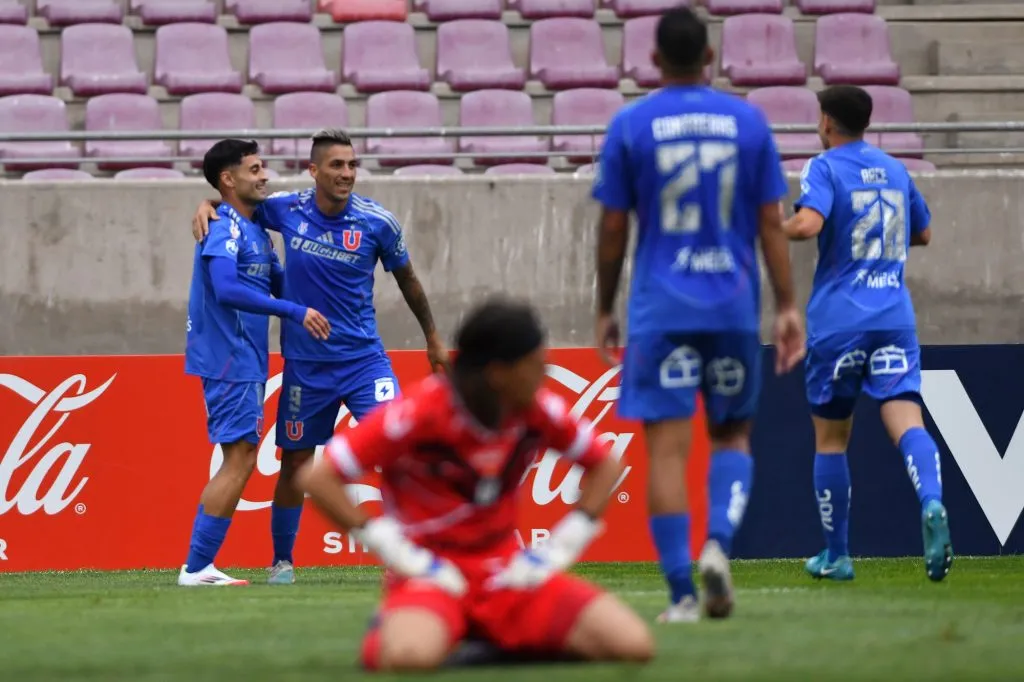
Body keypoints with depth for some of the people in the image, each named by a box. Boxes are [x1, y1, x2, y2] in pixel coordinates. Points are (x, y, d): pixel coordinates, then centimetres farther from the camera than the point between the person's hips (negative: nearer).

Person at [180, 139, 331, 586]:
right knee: (240, 458, -11)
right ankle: (196, 567, -10)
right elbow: (226, 289, -28)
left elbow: (279, 283, 24)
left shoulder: (255, 230, 16)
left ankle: (200, 566, 11)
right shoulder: (224, 228, -14)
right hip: (229, 360, -10)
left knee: (241, 459, 10)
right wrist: (295, 312, -27)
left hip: (245, 360, 10)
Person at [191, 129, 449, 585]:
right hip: (305, 363, 2)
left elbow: (406, 279, 7)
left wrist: (433, 338, 16)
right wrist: (206, 206, -9)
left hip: (364, 358, -1)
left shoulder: (377, 222, -9)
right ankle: (282, 561, 28)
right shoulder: (286, 210, -6)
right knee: (295, 461, 11)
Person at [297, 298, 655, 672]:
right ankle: (394, 626, -2)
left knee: (633, 644, -16)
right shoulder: (421, 413, -17)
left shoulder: (538, 410, -2)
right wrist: (400, 554, -17)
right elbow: (318, 479, -17)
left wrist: (560, 549, 2)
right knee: (411, 654, -41)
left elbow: (604, 466, 14)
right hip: (432, 569, -5)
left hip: (507, 568, 5)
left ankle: (503, 637, 8)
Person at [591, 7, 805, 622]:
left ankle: (681, 592, -8)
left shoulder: (630, 126, -1)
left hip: (659, 310, -2)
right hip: (735, 307, 2)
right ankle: (719, 543, -10)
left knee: (667, 445, -2)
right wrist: (787, 306, 6)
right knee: (733, 434, 16)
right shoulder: (748, 122, 3)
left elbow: (613, 229, 1)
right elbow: (771, 224, 2)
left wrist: (605, 309, 11)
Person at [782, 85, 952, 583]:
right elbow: (923, 234, 27)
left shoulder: (825, 168, -3)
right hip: (895, 316, 3)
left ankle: (836, 556, 17)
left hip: (838, 319, -3)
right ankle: (932, 505, -40)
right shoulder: (894, 170, 15)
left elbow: (808, 224, -21)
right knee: (906, 420, -10)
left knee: (830, 439, 11)